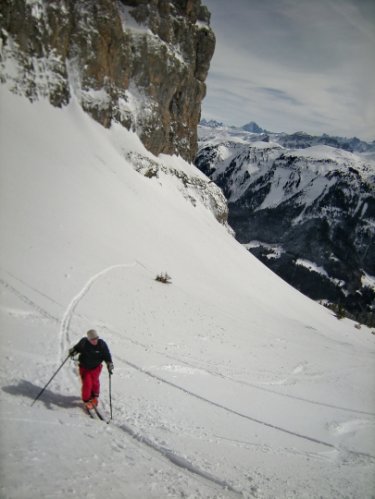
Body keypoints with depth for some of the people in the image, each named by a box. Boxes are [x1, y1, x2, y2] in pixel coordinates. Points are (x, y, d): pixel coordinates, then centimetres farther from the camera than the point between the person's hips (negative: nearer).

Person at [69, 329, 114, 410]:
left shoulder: (102, 344, -20)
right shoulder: (83, 342, -19)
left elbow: (107, 356, -10)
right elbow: (77, 348, 4)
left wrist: (110, 365, -20)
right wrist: (73, 351, -14)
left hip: (96, 367, 0)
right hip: (84, 367, 0)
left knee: (95, 382, 1)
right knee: (87, 384, -5)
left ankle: (94, 397, 33)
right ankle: (86, 401, 19)